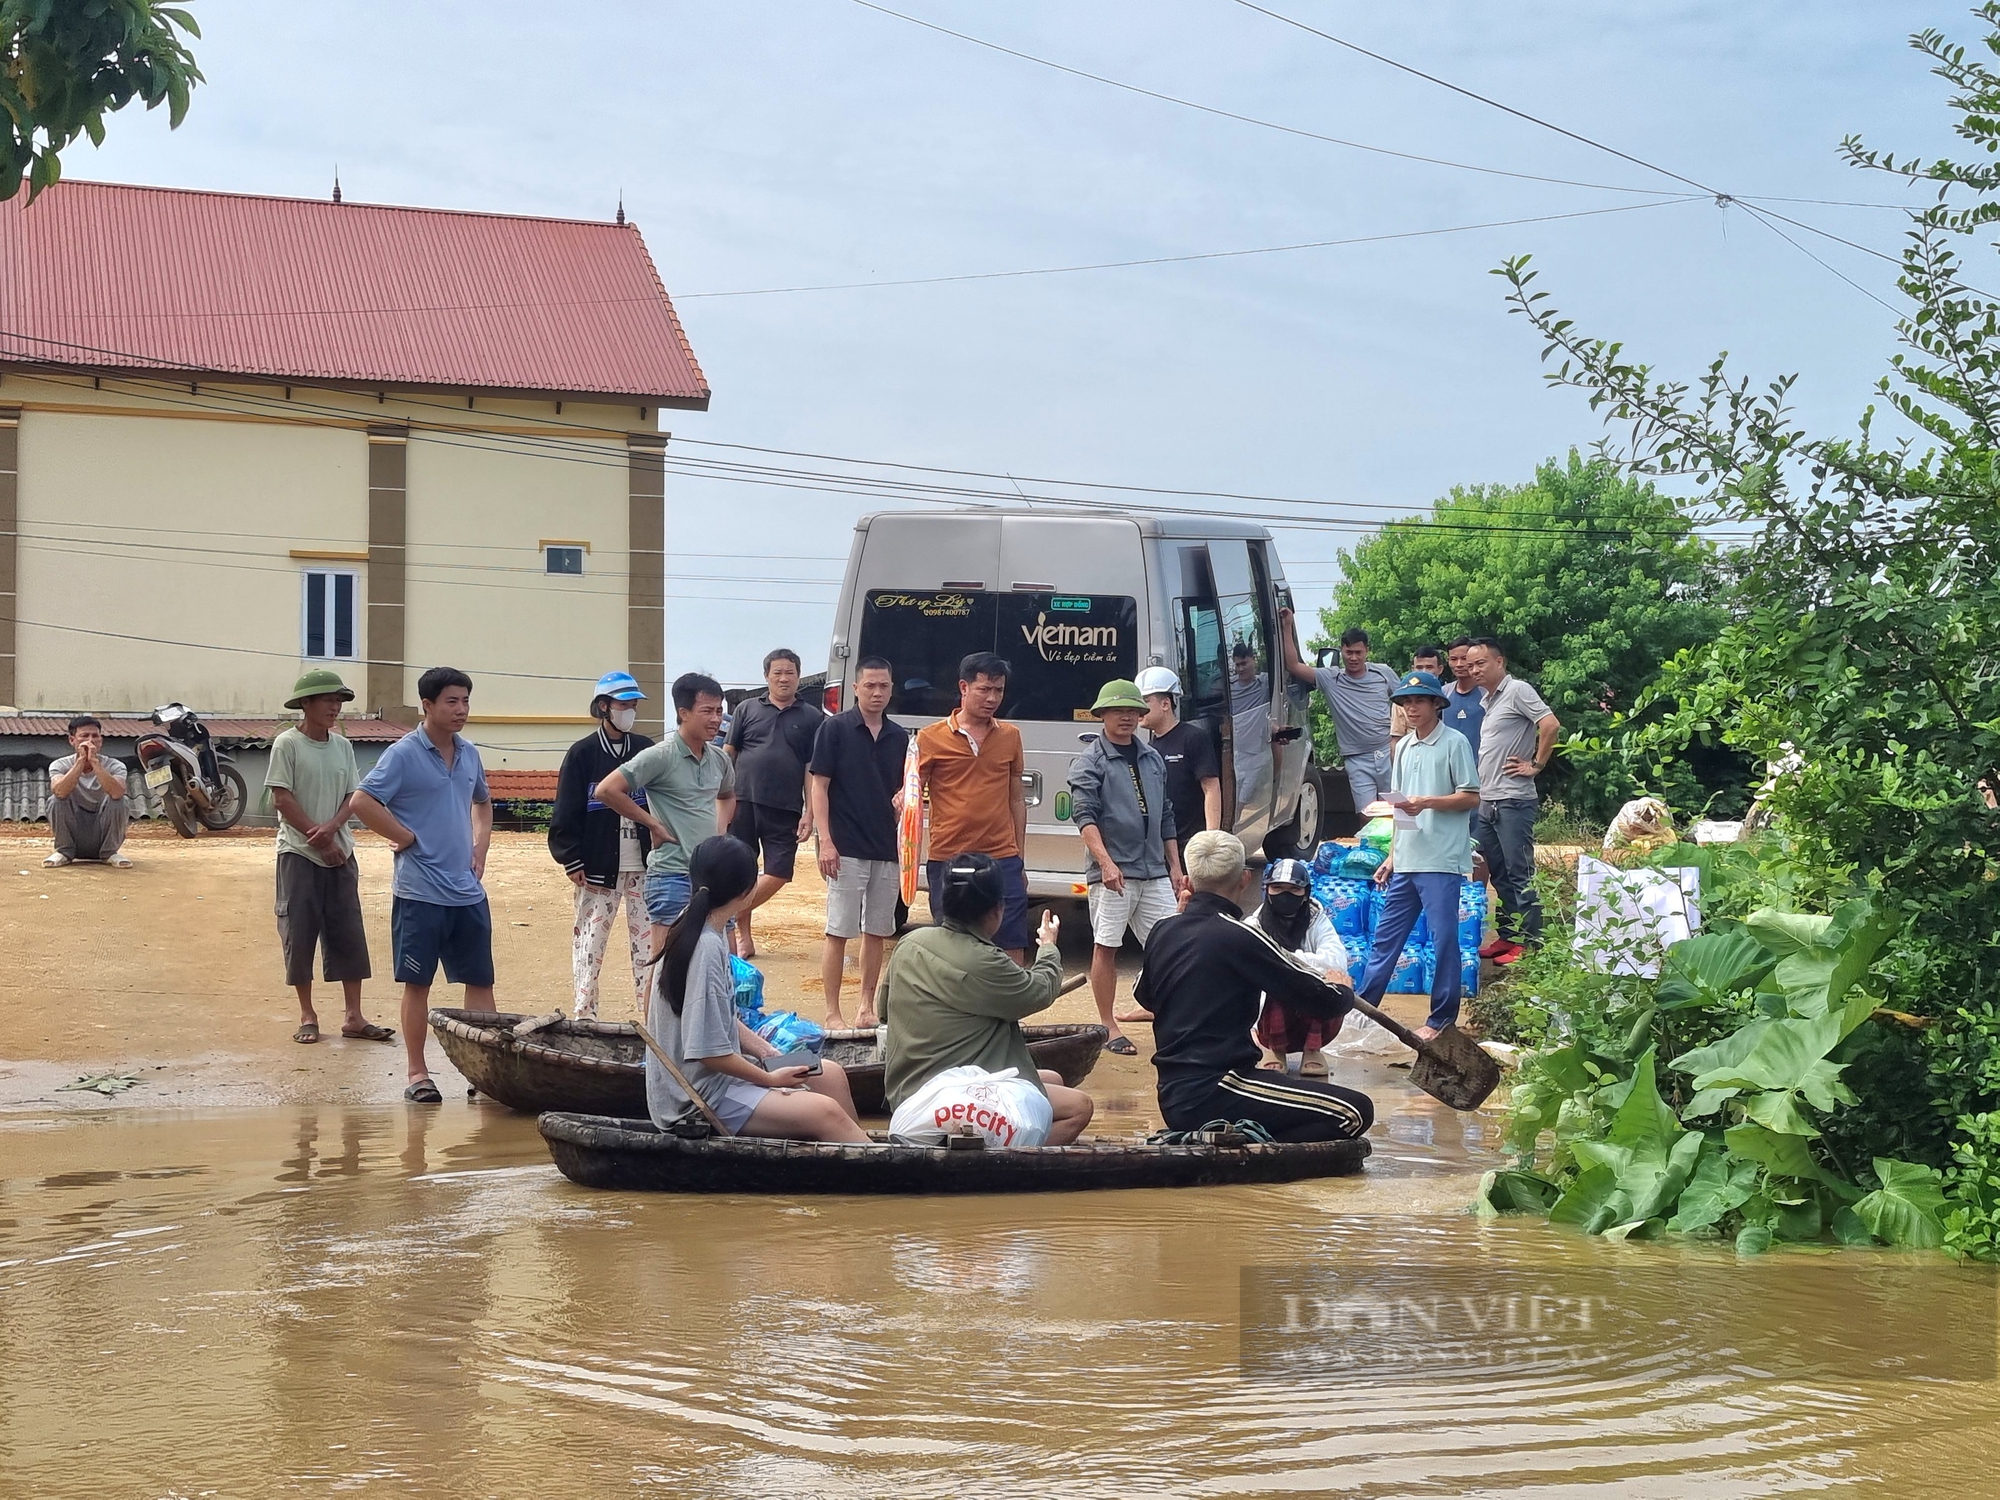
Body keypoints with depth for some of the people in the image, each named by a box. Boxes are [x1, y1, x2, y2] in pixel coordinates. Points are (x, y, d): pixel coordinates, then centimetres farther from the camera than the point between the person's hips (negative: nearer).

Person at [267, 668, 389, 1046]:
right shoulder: (287, 744, -7)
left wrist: (332, 827, -13)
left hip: (339, 852, 5)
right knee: (299, 932, 0)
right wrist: (318, 838, -12)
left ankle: (353, 1017, 7)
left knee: (349, 932, 3)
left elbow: (352, 797, 7)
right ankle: (307, 1015, 10)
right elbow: (282, 799, -10)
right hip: (299, 853, -5)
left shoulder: (342, 746, 9)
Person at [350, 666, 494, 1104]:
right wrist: (405, 837, -12)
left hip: (468, 891, 6)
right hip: (420, 892, -6)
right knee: (418, 984, 2)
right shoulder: (404, 754, -9)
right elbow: (362, 802, -15)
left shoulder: (469, 754, 11)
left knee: (480, 981, 8)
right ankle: (417, 1075, 9)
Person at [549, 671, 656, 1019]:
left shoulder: (646, 749, 7)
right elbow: (566, 812, -3)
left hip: (643, 864, 3)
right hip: (598, 866, -3)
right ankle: (584, 1013, 7)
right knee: (590, 937, 1)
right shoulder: (583, 754, -2)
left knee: (647, 937, 4)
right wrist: (570, 859, -8)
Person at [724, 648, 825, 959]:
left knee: (779, 873, -4)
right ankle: (743, 936, 16)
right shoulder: (747, 709, 8)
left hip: (785, 809, 0)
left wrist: (809, 813, 0)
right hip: (743, 802, 0)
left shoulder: (812, 717, 8)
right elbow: (728, 755, 8)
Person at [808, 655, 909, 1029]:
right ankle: (832, 1013, 1)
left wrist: (904, 798, -6)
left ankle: (866, 1008, 18)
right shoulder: (835, 729, -3)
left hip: (887, 850, 5)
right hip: (847, 850, -5)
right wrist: (825, 840, -14)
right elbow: (819, 786, -6)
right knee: (838, 932, -3)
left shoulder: (899, 737, 11)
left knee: (877, 932, 9)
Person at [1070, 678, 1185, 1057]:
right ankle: (1108, 1026, 9)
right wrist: (1106, 862, -24)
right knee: (1106, 947, 1)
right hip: (1113, 873, -5)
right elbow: (1084, 816, -13)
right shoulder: (1090, 762, -3)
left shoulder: (1152, 759, 15)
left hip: (1155, 871, 5)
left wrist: (1175, 867, 17)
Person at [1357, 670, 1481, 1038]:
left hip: (1442, 861, -7)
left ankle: (1442, 1019, 5)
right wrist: (1391, 856, 17)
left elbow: (1472, 798, -8)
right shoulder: (1404, 747, 15)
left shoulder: (1454, 743, -5)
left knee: (1445, 939, -2)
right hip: (1406, 861, 7)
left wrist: (1428, 802, -20)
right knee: (1386, 936, 10)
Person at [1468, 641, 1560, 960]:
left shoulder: (1517, 691, -9)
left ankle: (1530, 943, -3)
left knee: (1519, 874, -6)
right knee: (1498, 873, 13)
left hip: (1513, 801, -9)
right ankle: (1507, 937, 19)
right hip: (1487, 802, 9)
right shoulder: (1485, 700, 18)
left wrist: (1536, 765, -13)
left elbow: (1551, 725, -19)